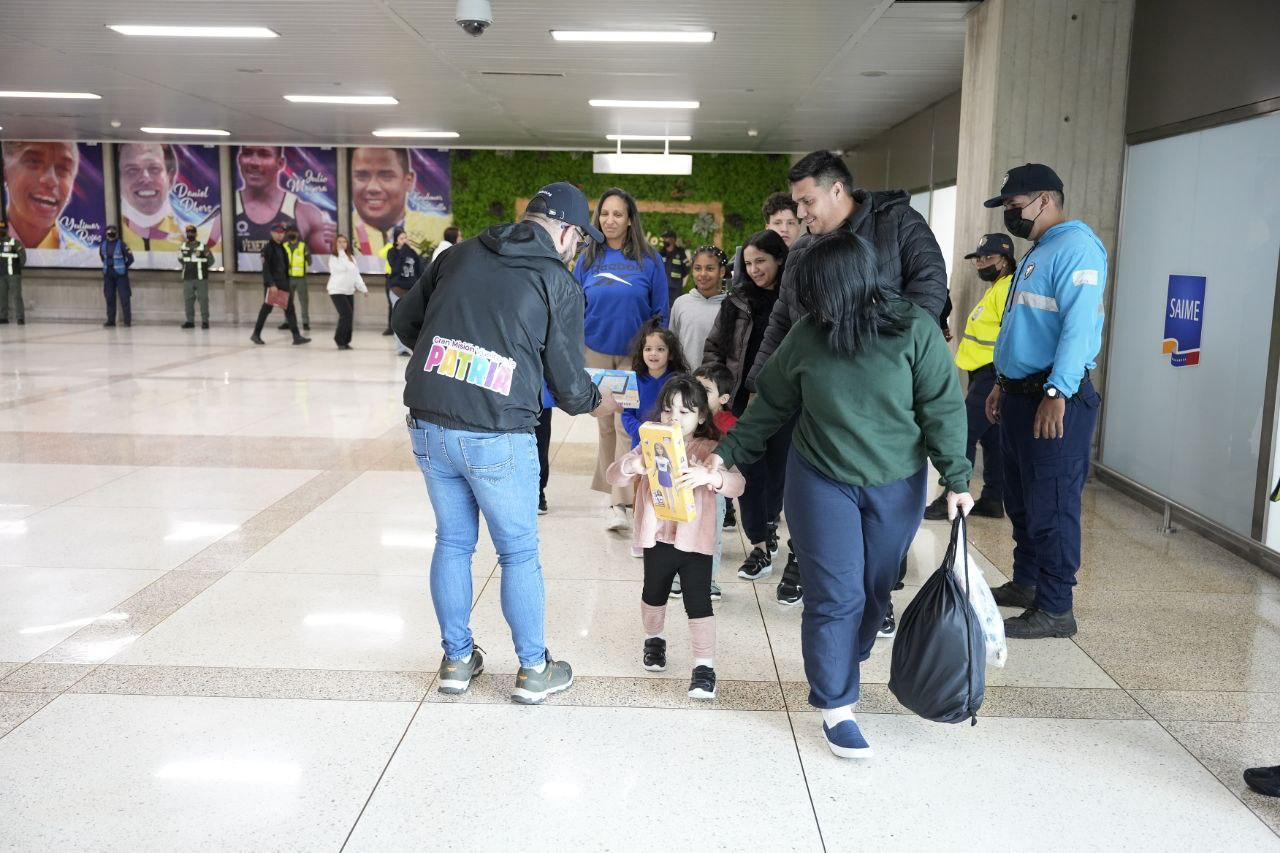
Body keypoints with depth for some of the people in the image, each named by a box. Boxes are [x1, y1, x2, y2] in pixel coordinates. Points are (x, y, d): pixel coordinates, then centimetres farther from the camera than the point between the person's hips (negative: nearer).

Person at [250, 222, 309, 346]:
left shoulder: (283, 247, 13)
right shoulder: (268, 248, -10)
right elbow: (265, 268, -16)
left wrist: (287, 282, 15)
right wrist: (271, 284, -23)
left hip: (283, 283, 7)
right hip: (272, 283, -7)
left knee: (289, 308, 0)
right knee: (266, 308, 2)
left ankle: (296, 336, -1)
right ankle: (256, 334, 15)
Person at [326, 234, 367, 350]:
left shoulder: (351, 257, 12)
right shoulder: (333, 258, -6)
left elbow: (356, 274, 16)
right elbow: (344, 268, -23)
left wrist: (364, 289, 12)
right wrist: (341, 252, -17)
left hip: (349, 291, 6)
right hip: (337, 291, -6)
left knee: (349, 316, 4)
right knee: (346, 315, -16)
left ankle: (345, 341, 15)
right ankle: (340, 340, -2)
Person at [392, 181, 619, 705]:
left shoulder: (460, 254, 10)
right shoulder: (559, 283, -2)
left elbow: (404, 321, 16)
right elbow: (567, 379, 1)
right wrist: (596, 404, 23)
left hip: (428, 426, 5)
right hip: (498, 436, -4)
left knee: (453, 542, 18)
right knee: (519, 553, 11)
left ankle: (457, 661, 30)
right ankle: (533, 670, 23)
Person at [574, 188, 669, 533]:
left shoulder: (649, 260, -4)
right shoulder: (588, 259, 3)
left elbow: (660, 313, 1)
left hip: (636, 355, -2)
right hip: (596, 352, 3)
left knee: (626, 426, -9)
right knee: (605, 424, 8)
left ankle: (618, 502, -9)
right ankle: (613, 491, 21)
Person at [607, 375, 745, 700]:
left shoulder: (709, 450, -7)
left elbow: (736, 485, -20)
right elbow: (614, 476, -6)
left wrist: (709, 476, -41)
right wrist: (630, 465, -29)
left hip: (695, 540, -3)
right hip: (657, 537, 3)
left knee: (698, 603, -5)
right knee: (653, 596, 21)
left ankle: (705, 665, 6)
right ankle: (654, 639, 48)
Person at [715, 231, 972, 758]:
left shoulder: (916, 330, -12)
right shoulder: (805, 338, -6)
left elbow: (942, 410, -8)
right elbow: (770, 406, 5)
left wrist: (956, 478, -9)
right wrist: (728, 454, 4)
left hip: (896, 488, 0)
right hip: (821, 484, 0)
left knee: (875, 592, 12)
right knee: (835, 595, -3)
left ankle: (844, 665, 37)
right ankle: (837, 709, 8)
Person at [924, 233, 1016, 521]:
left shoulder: (1008, 289, -14)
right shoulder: (995, 289, 19)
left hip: (991, 376, -11)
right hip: (985, 375, 11)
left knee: (964, 434, -9)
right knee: (991, 438, 12)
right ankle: (992, 500, 18)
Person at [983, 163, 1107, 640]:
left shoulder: (1076, 247, -13)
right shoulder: (1037, 252, 19)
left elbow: (1078, 325, -24)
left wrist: (1057, 393, -28)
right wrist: (1003, 384, 23)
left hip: (1055, 402, -10)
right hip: (1020, 395, 10)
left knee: (1051, 506, -5)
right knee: (1021, 500, 18)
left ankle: (1055, 609, 3)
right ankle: (1025, 583, 31)